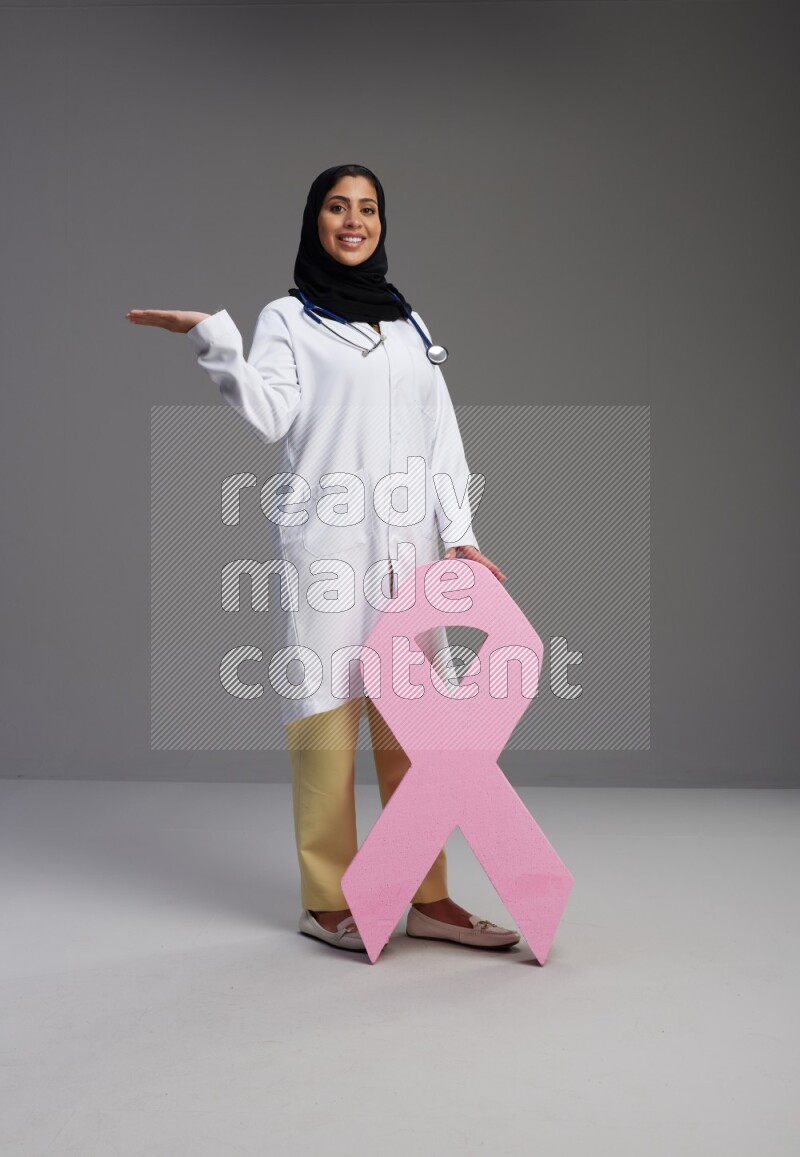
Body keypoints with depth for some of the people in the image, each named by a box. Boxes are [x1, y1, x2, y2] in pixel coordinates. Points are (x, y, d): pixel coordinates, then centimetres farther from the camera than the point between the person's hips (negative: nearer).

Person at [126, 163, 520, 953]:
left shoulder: (410, 324, 20)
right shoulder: (287, 319, 8)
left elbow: (442, 435, 15)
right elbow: (269, 414, -8)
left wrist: (459, 534, 6)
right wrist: (212, 339, -20)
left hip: (408, 547, 4)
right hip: (326, 542, -4)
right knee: (327, 716, -3)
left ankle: (428, 898, 12)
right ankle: (326, 902, 7)